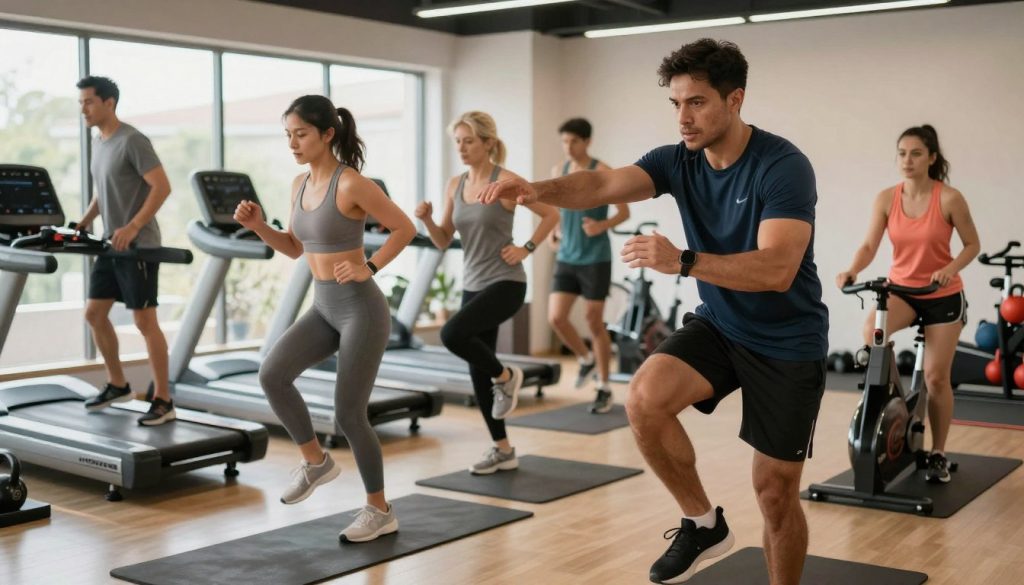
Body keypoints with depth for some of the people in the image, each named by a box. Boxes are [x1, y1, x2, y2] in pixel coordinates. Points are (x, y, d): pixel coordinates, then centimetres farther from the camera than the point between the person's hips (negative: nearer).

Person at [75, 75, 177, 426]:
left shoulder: (132, 141, -13)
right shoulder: (97, 143, 13)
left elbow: (162, 187, -20)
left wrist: (132, 227, -25)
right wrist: (81, 225, 12)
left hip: (138, 246, -9)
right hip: (111, 245, 9)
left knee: (144, 320, -7)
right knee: (94, 313, 12)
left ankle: (163, 400, 0)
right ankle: (117, 385, 27)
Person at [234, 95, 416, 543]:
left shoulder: (351, 183, -17)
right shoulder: (300, 185, 7)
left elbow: (405, 228, -11)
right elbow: (295, 247, 16)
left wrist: (369, 268, -19)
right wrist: (257, 225, 1)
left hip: (361, 309, -7)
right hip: (324, 308, 7)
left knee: (349, 414, -3)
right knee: (271, 375, -12)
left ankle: (380, 511, 16)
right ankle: (316, 461, 9)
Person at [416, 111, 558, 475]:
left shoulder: (506, 181, -10)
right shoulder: (455, 185, 7)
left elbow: (551, 215, -4)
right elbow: (443, 242, 10)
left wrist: (526, 249, -10)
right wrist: (428, 220, -8)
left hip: (505, 283, -7)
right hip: (472, 286, 7)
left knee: (452, 335, -27)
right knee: (477, 371, 8)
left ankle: (505, 376, 1)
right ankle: (503, 450, 21)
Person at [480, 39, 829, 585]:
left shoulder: (783, 166, -23)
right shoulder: (678, 161, -6)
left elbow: (777, 270, -34)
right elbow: (605, 184, -22)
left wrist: (683, 261, -46)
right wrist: (539, 189, -42)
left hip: (788, 343, -4)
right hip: (718, 324, 5)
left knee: (775, 490, 2)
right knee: (645, 398, -22)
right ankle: (702, 522, 1)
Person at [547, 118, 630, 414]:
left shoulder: (602, 173, -9)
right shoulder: (558, 171, 6)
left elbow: (624, 212, -6)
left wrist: (602, 226, -24)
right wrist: (555, 229, 3)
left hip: (596, 259, -5)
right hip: (566, 258, 5)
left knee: (594, 322, 1)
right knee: (556, 317, -6)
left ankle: (604, 388, 16)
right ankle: (585, 359, 24)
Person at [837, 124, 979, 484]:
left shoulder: (949, 199, -15)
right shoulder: (886, 199, -7)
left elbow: (972, 245, -7)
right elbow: (870, 245, -12)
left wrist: (950, 269, -27)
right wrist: (852, 271, -32)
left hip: (943, 296, -2)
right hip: (901, 289, 2)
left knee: (936, 377, 1)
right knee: (872, 330, -31)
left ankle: (938, 455, 19)